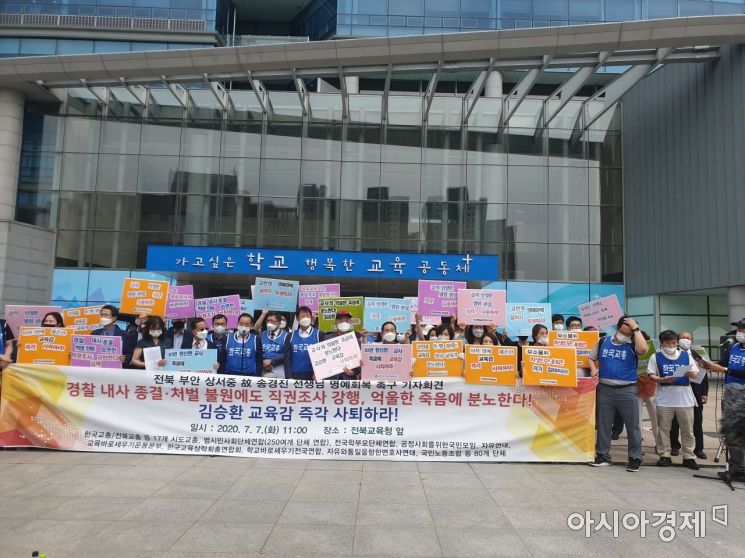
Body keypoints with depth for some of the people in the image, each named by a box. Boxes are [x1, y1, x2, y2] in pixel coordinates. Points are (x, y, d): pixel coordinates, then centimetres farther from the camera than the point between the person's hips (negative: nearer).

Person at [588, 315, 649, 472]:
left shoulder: (632, 345, -2)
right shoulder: (603, 341, 7)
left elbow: (643, 349, -26)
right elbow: (591, 358, 18)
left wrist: (636, 328, -17)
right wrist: (594, 370, -2)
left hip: (627, 390, -3)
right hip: (605, 389, 3)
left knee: (633, 425, 4)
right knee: (603, 424, 10)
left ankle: (635, 458, 15)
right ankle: (603, 455, 21)